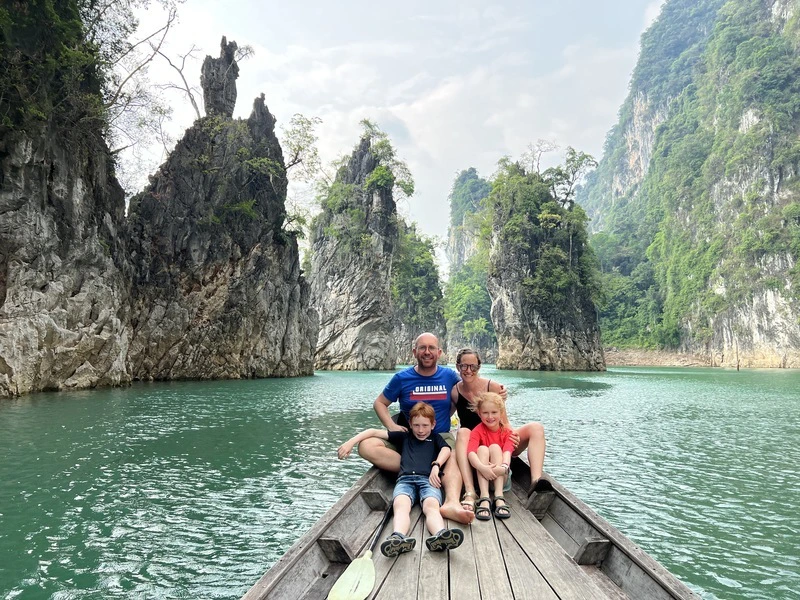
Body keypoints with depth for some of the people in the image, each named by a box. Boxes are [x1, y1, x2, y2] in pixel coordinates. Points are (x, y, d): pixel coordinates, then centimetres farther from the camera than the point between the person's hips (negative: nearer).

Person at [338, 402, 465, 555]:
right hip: (405, 479, 1)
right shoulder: (404, 437, 32)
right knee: (400, 504, -34)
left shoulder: (435, 438, 31)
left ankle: (440, 537, -65)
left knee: (431, 505, -34)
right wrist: (351, 442, 14)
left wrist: (436, 465, -13)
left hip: (428, 479, 0)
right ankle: (398, 538, -64)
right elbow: (375, 432, 27)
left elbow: (446, 450, 8)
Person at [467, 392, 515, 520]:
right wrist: (482, 467, -45)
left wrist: (504, 466, -45)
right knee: (482, 449, -26)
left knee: (495, 447, -23)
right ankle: (484, 498, -40)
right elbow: (470, 452, -25)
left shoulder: (507, 432, -3)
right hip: (481, 475, 0)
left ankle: (499, 496, -35)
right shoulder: (477, 431, -6)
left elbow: (507, 451, -22)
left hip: (500, 476, 1)